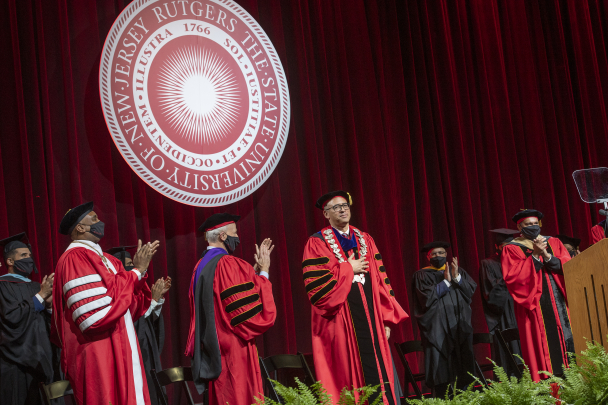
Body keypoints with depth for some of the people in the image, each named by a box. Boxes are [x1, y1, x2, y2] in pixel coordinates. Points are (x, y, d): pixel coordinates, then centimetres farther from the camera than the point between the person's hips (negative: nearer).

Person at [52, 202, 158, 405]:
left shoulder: (102, 259, 16)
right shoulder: (75, 259, -12)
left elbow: (132, 306, 16)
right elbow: (98, 314, -21)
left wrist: (140, 269, 2)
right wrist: (137, 271, -13)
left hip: (118, 354, 9)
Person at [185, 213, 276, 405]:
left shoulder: (201, 266, 13)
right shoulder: (229, 264, -14)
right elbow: (254, 310, -14)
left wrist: (255, 270, 21)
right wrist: (263, 272, -2)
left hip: (213, 352, 9)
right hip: (235, 351, -9)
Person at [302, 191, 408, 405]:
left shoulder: (365, 240, 15)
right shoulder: (317, 243, 0)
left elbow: (381, 281, 11)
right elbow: (316, 285, -12)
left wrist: (386, 318, 4)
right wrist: (349, 269, -7)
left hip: (371, 316, 4)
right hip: (341, 322, -4)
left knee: (379, 371, 1)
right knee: (351, 375, -3)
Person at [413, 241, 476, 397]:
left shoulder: (458, 271, 16)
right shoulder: (422, 275, 6)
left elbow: (470, 290, 1)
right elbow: (427, 297, -11)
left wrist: (456, 277, -13)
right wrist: (446, 281, -14)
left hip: (460, 325, 3)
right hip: (437, 328, -3)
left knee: (463, 365, 1)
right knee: (442, 367, -8)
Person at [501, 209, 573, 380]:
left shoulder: (553, 243, 16)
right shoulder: (511, 249, 4)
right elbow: (511, 277, -11)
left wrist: (546, 256, -12)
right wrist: (534, 256, -12)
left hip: (560, 302, 3)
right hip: (534, 305, -3)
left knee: (567, 339, -2)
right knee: (542, 344, -7)